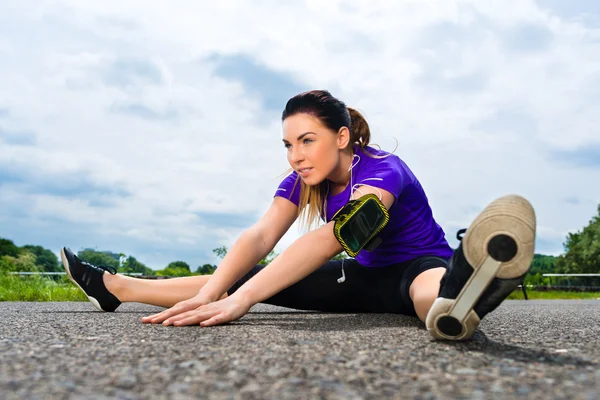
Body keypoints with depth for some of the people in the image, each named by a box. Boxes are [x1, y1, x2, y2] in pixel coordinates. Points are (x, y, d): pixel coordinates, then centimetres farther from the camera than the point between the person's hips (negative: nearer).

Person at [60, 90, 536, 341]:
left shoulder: (382, 170, -26)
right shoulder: (302, 181, -5)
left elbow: (333, 236, -44)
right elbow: (261, 235, -21)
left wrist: (242, 299, -54)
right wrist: (209, 292, -40)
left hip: (418, 268, -5)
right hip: (368, 277, 6)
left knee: (426, 285, -43)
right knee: (262, 276, -3)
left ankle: (460, 289, -81)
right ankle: (117, 288, 4)